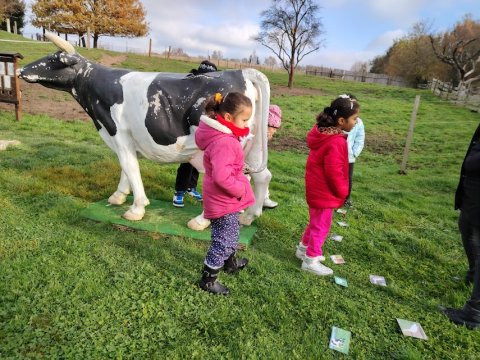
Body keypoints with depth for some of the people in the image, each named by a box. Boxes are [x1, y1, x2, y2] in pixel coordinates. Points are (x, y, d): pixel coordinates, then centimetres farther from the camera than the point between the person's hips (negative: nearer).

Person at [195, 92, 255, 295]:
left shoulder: (222, 136, 2)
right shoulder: (224, 143, -30)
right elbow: (221, 177, -34)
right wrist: (241, 190, -21)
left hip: (226, 200, 10)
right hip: (224, 202, -10)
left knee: (230, 235, 28)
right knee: (223, 242, 6)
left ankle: (230, 263, 52)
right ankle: (208, 280, 24)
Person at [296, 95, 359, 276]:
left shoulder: (321, 132, 1)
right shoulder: (336, 142, -29)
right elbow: (334, 173, -26)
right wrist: (342, 192, -8)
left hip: (315, 188, 9)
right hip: (325, 192, -9)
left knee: (315, 221, 25)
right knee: (321, 225, 7)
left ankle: (304, 248, 41)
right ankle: (311, 260, 21)